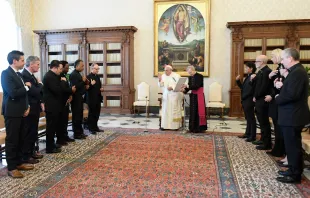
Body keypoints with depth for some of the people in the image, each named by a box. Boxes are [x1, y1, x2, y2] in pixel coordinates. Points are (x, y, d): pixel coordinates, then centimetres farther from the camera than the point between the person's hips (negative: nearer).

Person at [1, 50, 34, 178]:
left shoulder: (19, 74, 13)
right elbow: (13, 93, -25)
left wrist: (27, 106, 2)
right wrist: (26, 87, -9)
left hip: (20, 112, 8)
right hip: (12, 113, -8)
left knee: (20, 139, 14)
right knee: (11, 140, 1)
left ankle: (18, 163, 26)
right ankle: (11, 168, 10)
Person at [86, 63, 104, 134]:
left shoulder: (98, 77, 13)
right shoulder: (88, 77, -11)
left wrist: (101, 89, 3)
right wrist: (91, 84, -30)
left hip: (98, 98, 7)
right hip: (91, 99, -7)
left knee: (97, 114, 13)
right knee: (91, 114, 2)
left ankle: (95, 127, 23)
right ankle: (91, 129, 10)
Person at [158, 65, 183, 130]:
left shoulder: (176, 76, -3)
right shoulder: (163, 76, 10)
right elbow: (161, 86, 6)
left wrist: (172, 88, -22)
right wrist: (160, 80, -11)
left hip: (174, 96, -4)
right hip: (166, 96, 4)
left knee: (174, 110, -2)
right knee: (165, 111, 2)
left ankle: (175, 125, 4)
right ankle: (165, 125, 7)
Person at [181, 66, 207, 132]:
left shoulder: (199, 76, -11)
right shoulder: (190, 77, 8)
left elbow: (197, 86, -19)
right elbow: (189, 86, 7)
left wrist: (188, 86, -25)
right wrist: (184, 89, -12)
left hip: (199, 96, -6)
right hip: (193, 96, 7)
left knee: (199, 111, -3)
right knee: (193, 112, 8)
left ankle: (199, 127, 4)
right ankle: (193, 127, 16)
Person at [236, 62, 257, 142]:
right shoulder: (247, 77, 14)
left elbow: (251, 90, -21)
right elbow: (243, 87, 14)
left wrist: (243, 97, -18)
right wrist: (238, 81, 6)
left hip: (249, 101, -9)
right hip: (245, 101, 9)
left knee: (251, 118, -2)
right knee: (248, 118, 15)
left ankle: (253, 136, 5)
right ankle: (248, 133, 25)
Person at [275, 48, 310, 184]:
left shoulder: (297, 72, -20)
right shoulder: (296, 71, 13)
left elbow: (292, 94, -27)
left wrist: (277, 98, -12)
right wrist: (282, 86, -1)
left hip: (293, 116, -10)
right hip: (292, 115, 11)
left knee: (293, 146, 0)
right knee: (292, 145, 18)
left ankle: (295, 175, 12)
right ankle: (293, 170, 30)